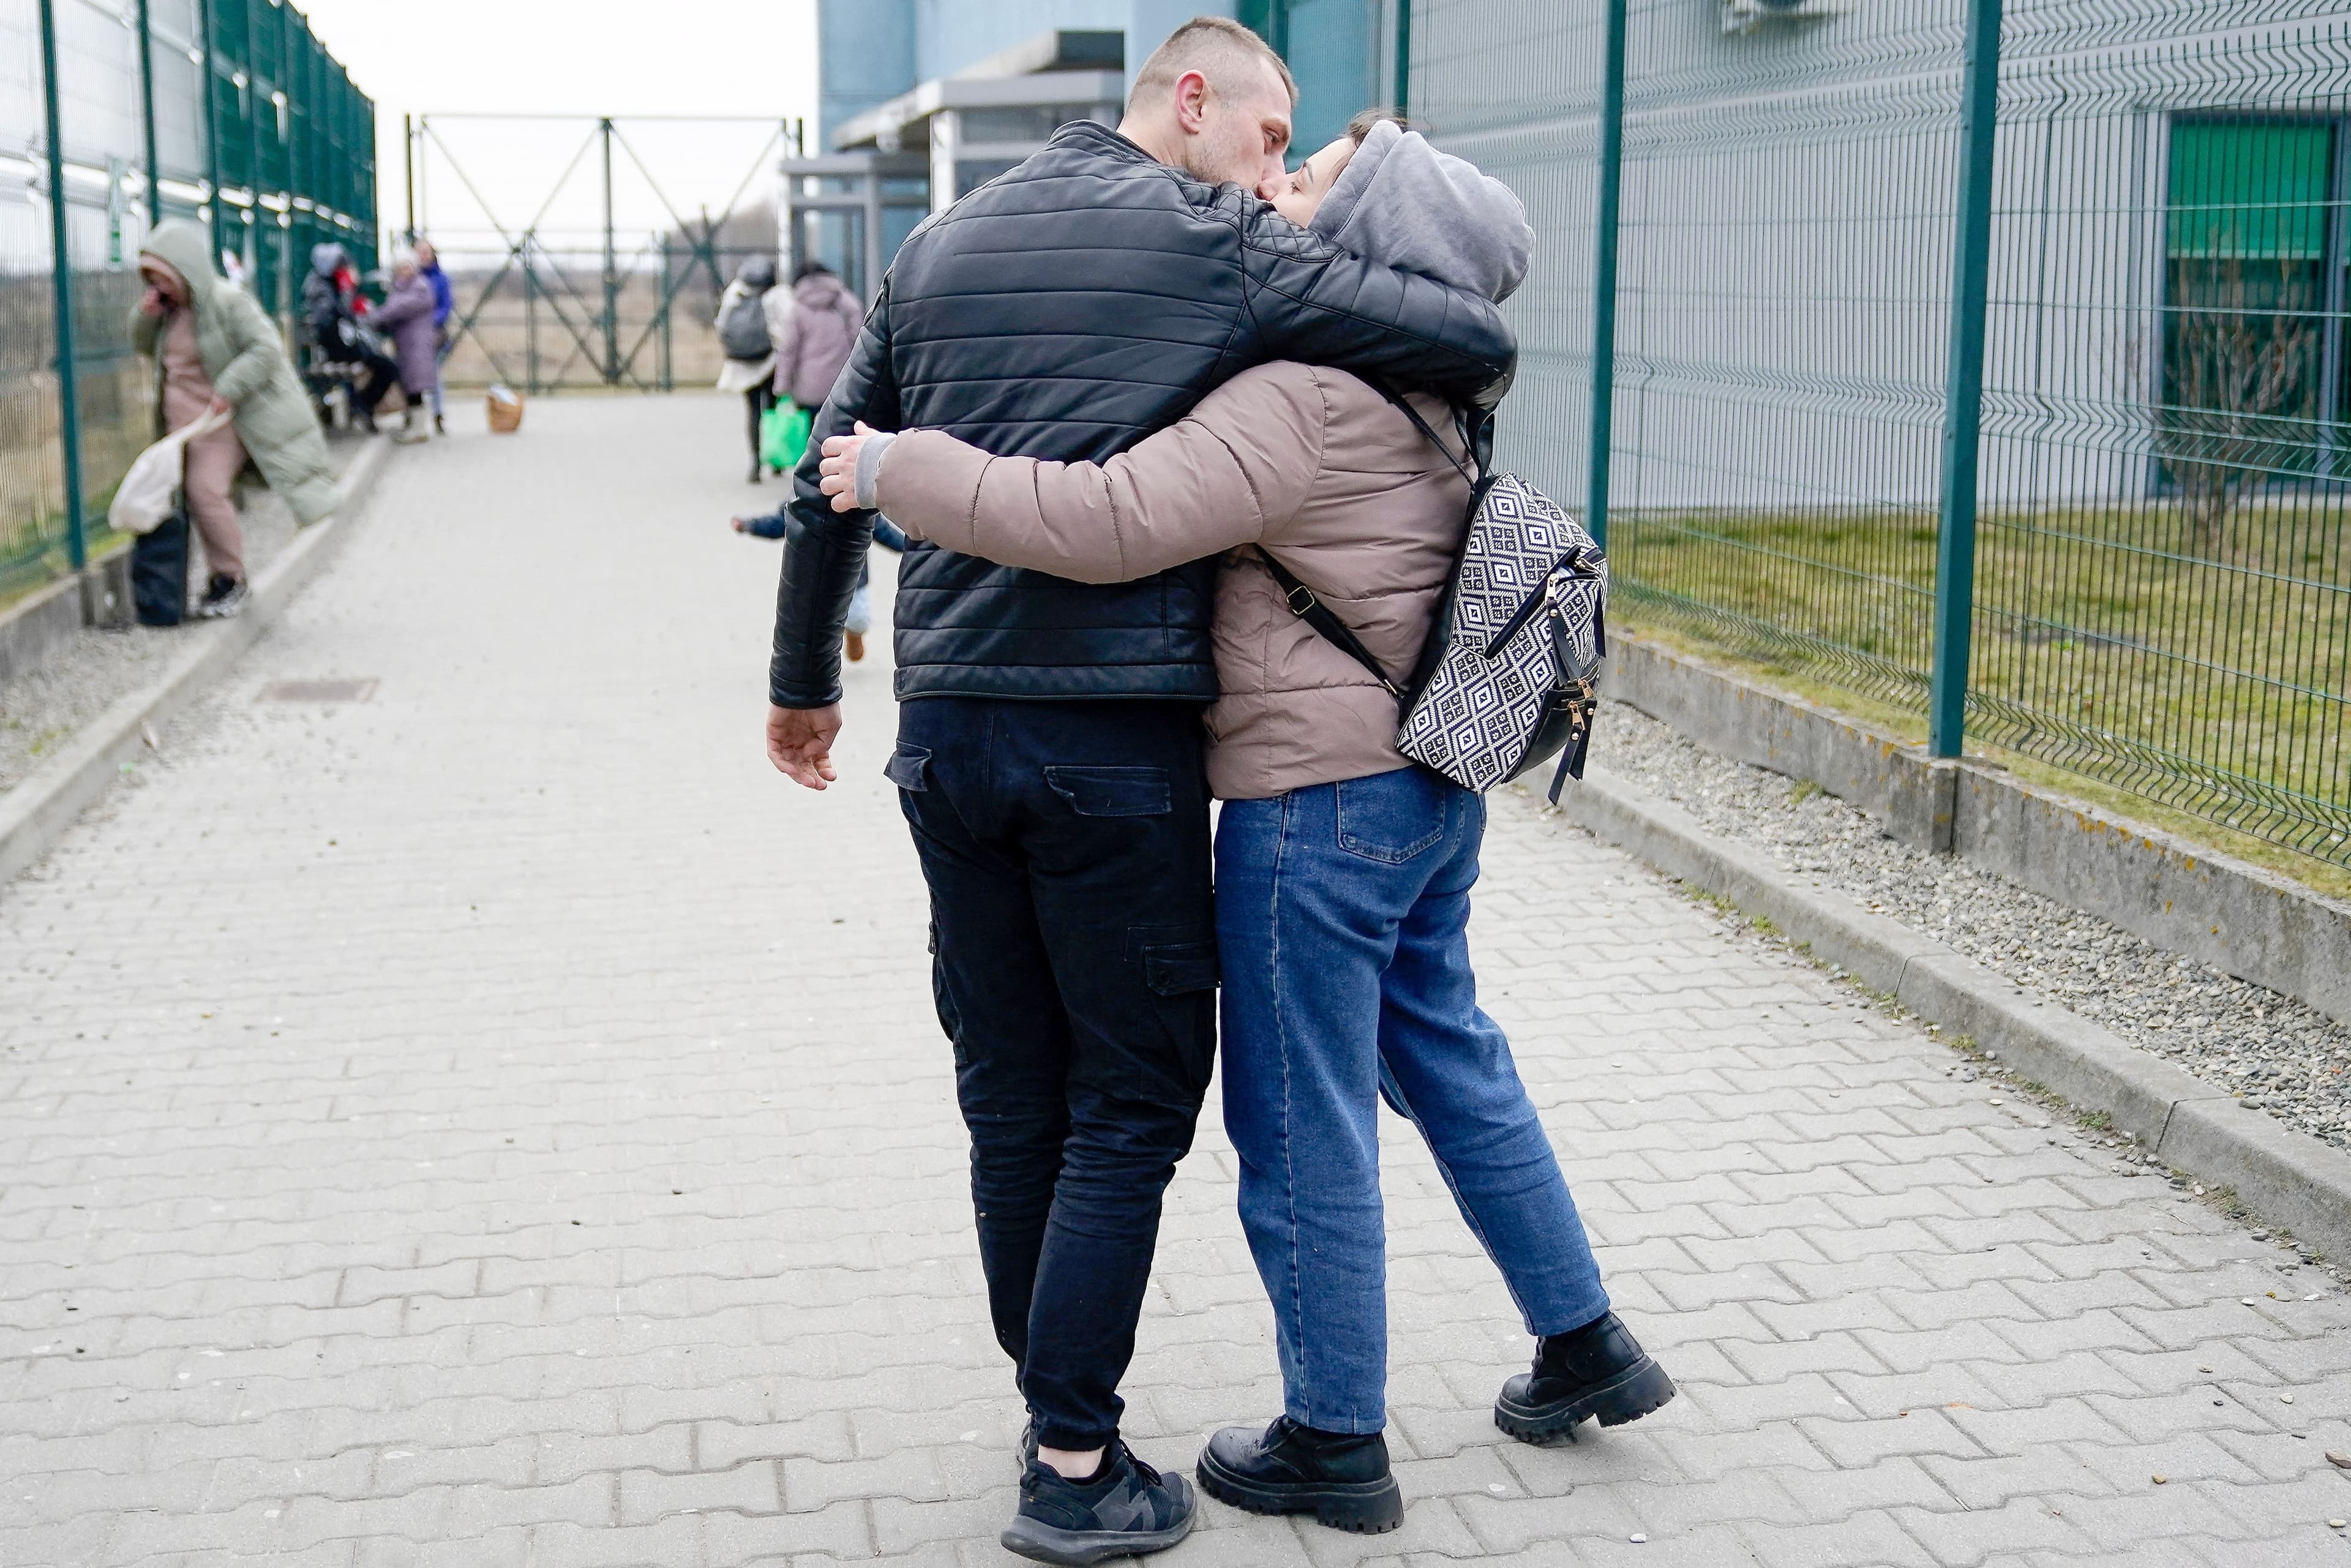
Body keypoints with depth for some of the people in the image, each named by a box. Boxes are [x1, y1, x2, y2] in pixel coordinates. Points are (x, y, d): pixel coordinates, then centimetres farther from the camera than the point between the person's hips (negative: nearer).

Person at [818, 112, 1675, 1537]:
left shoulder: (1304, 400, -21)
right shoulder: (1411, 392, 10)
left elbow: (1105, 522, -28)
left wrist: (899, 473, -18)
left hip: (1320, 803, -9)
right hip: (1429, 788, 10)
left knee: (1303, 1128, 5)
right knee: (1450, 1060, 23)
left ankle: (1335, 1445, 20)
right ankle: (1586, 1344, 36)